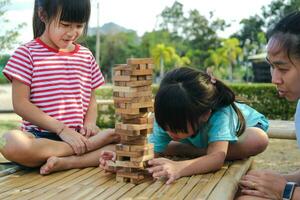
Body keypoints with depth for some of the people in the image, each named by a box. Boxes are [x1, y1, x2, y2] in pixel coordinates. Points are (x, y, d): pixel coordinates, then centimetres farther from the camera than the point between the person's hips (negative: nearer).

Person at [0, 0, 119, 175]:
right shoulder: (27, 53, -1)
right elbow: (20, 103, -8)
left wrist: (90, 123, -5)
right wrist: (61, 129, -15)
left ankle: (66, 162, -24)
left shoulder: (86, 56, 13)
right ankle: (89, 147, -24)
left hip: (78, 135, 4)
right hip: (41, 136, -3)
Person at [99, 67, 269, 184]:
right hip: (202, 139, 3)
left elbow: (217, 157, -59)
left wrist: (178, 168, -75)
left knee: (260, 140, -38)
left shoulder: (220, 114, -48)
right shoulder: (170, 119, -34)